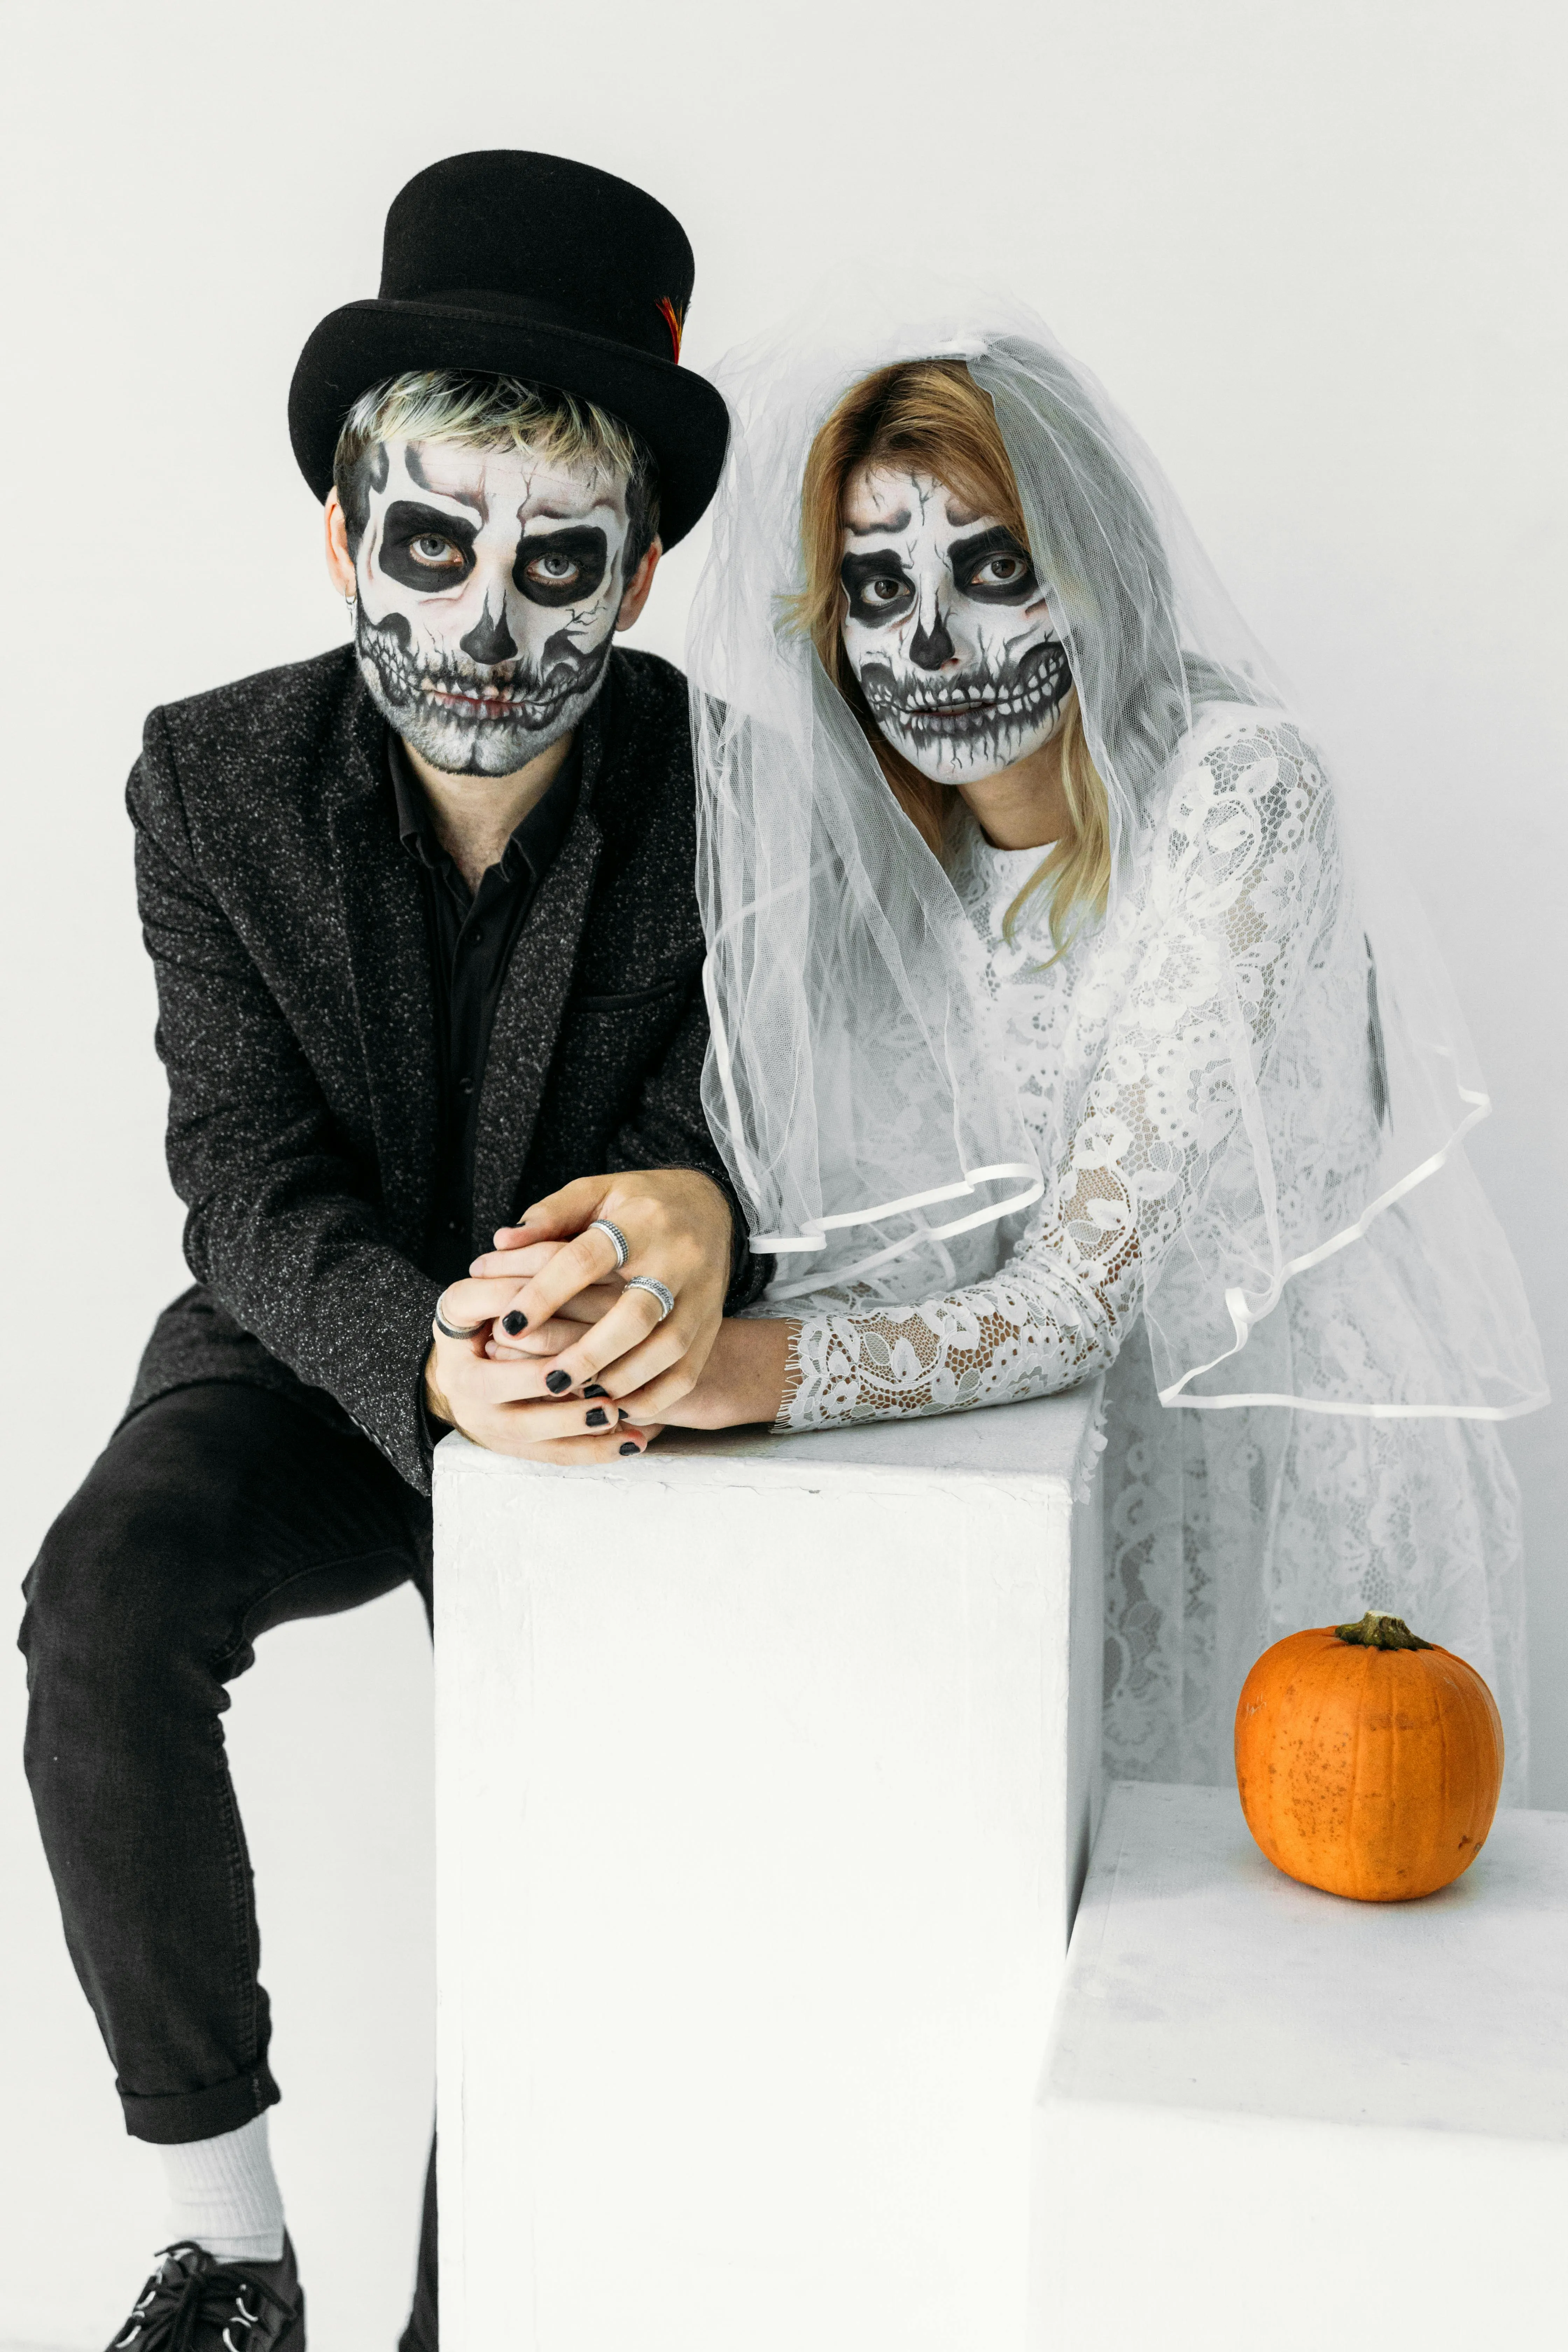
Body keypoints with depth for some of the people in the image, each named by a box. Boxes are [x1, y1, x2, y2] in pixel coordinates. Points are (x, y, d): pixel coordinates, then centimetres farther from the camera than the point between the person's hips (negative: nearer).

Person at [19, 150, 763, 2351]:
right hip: (314, 1350, 1)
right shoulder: (216, 779, -10)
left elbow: (695, 1110, -10)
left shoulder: (713, 784, -13)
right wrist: (421, 1352, -36)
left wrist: (692, 1214, -37)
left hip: (581, 1376, 0)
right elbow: (252, 1175, -15)